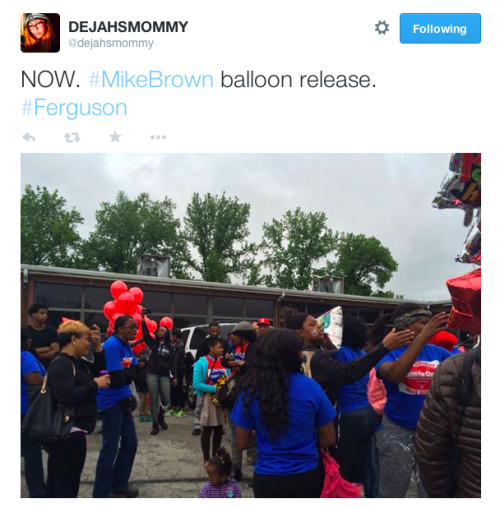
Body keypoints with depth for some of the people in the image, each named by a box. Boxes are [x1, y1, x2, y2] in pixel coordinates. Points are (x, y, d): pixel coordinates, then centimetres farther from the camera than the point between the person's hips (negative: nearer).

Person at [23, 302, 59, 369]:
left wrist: (36, 353, -8)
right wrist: (47, 349, -6)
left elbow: (55, 352, -3)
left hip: (47, 369, 1)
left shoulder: (52, 331, 4)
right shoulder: (25, 331, 0)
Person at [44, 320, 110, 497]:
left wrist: (98, 345, 9)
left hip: (70, 433, 10)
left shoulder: (76, 362, 12)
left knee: (56, 485, 20)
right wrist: (95, 385, -20)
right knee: (67, 487, -3)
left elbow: (98, 369, 22)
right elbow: (66, 397, -29)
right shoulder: (61, 364, -17)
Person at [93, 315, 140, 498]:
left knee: (130, 442, 16)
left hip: (123, 400, 9)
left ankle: (119, 485, 30)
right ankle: (101, 493, 13)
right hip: (111, 402, -9)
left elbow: (134, 371, 7)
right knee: (110, 448, -1)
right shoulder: (112, 346, -20)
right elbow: (117, 379, -24)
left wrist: (128, 372, -15)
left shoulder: (127, 346, 9)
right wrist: (132, 372, -7)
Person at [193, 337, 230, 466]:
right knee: (207, 430, 6)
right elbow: (197, 384, -16)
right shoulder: (201, 363, -12)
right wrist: (214, 389, -23)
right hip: (208, 399, -4)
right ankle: (206, 459, 19)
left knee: (219, 429, 13)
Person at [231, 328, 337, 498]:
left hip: (267, 479, 0)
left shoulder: (251, 390, -13)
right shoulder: (311, 387, -14)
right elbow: (329, 439, -4)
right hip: (307, 477, 1)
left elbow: (242, 443, -4)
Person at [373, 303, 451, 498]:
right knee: (391, 495, 15)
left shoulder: (436, 352, 0)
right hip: (398, 432, -3)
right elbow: (395, 375, -33)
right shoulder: (389, 351, -12)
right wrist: (422, 337, -37)